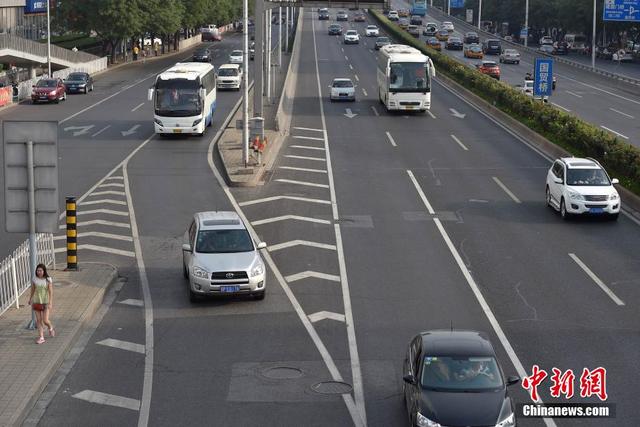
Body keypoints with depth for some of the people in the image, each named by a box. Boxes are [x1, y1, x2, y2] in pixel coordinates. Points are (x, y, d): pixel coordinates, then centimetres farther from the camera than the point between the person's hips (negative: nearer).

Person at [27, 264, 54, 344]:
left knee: (45, 321, -5)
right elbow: (32, 290, 10)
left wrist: (50, 303, -19)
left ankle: (51, 328, 28)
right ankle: (41, 337, 11)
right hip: (37, 302, 3)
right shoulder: (34, 279, -4)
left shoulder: (48, 279, -12)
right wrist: (30, 299, 20)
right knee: (38, 320, 3)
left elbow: (51, 292, -13)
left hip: (46, 302, -3)